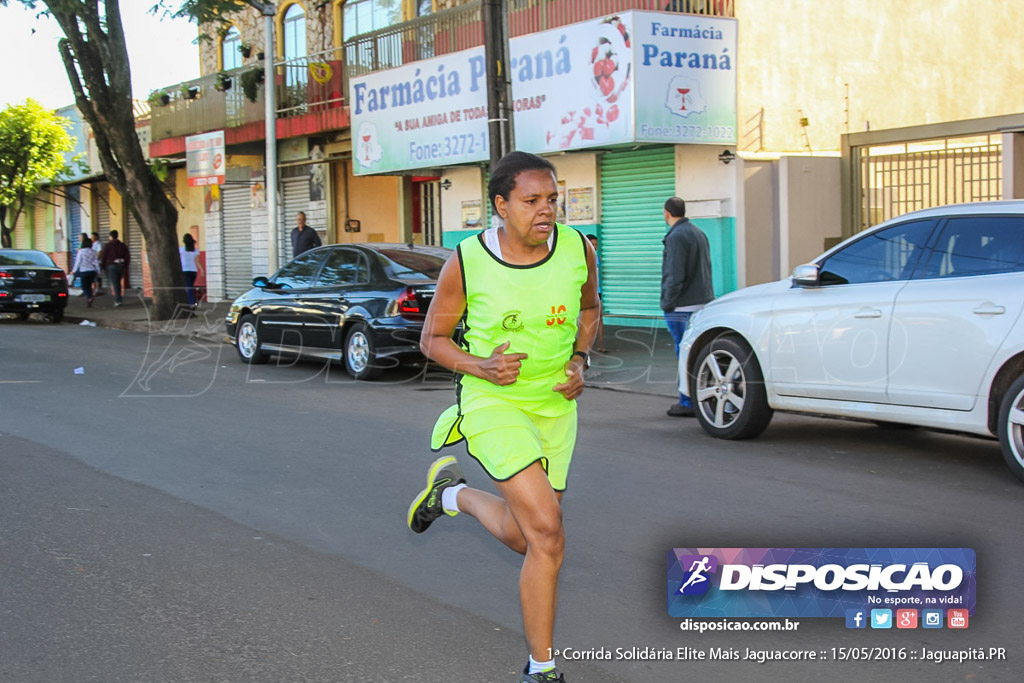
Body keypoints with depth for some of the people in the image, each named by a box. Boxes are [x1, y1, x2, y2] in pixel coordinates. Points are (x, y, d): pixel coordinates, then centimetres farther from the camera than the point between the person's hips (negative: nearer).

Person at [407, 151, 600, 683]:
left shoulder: (578, 250, -8)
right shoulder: (466, 263, -15)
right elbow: (433, 338, -2)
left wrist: (580, 359, -5)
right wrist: (480, 366, -21)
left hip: (555, 405, 5)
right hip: (492, 402, -4)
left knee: (522, 538, 14)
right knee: (547, 533, -19)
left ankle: (452, 491, 42)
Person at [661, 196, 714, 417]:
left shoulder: (676, 237, -13)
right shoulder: (699, 233, 16)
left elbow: (674, 276, -19)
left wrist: (667, 304, -13)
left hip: (683, 307, -9)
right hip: (703, 301, 9)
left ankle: (688, 403, -3)